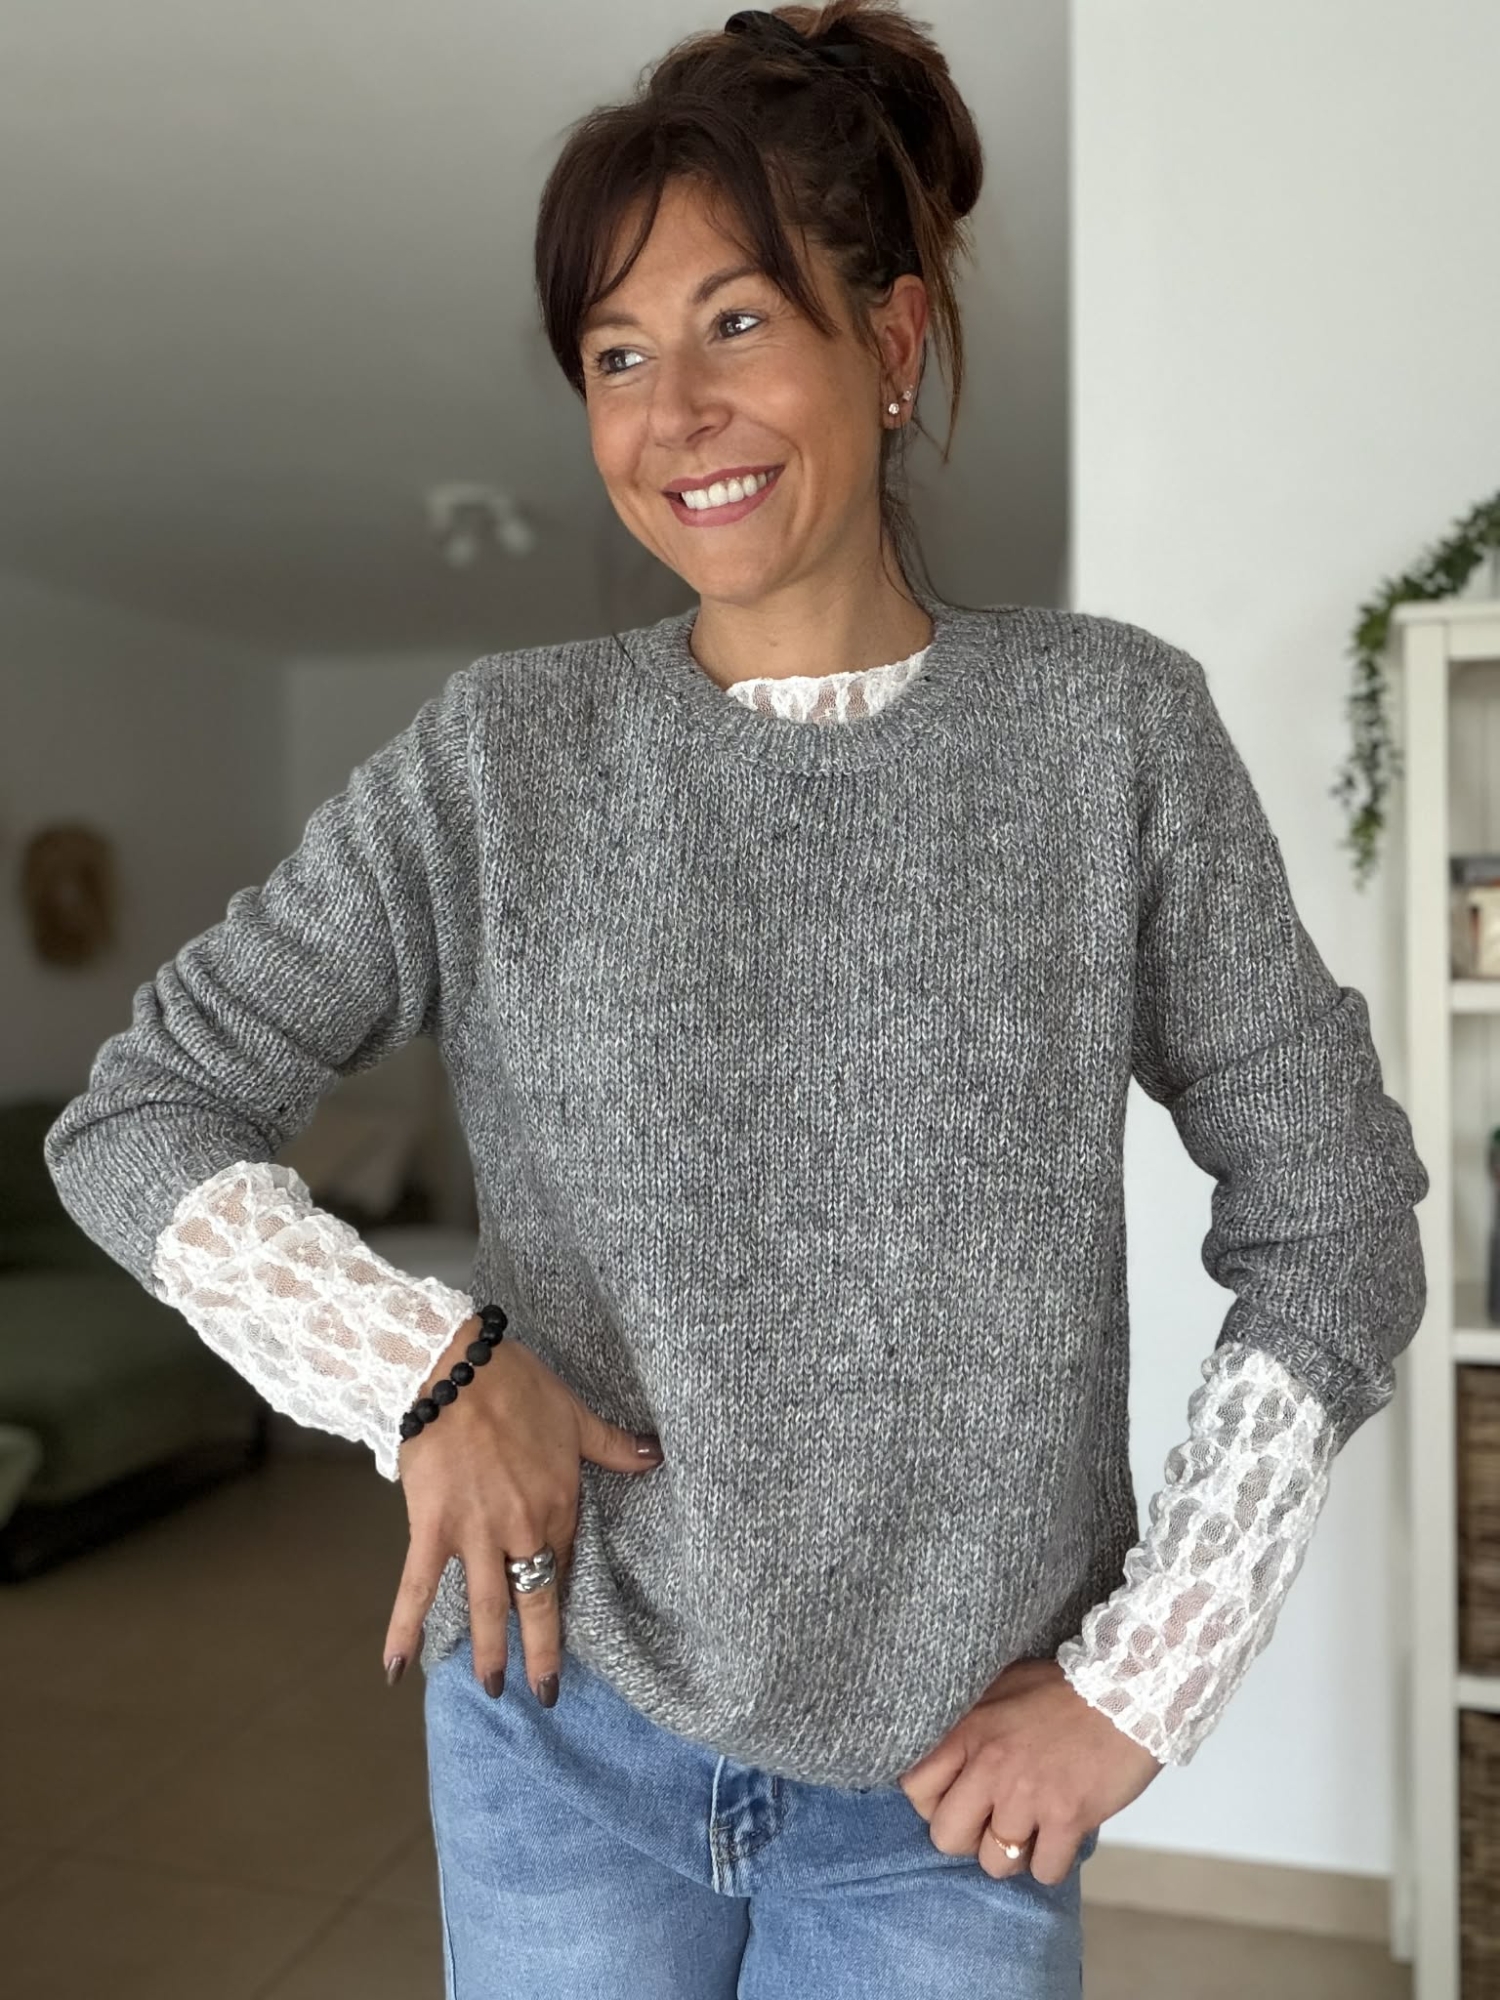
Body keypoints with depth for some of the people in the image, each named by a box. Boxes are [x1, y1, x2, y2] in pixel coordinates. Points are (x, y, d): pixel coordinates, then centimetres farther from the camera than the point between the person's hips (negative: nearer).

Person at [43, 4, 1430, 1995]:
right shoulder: (500, 758, -7)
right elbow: (131, 1117, -2)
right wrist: (426, 1365, -16)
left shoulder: (1114, 725, -8)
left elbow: (1332, 1225, -5)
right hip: (570, 1744, 1)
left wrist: (1138, 1683, -7)